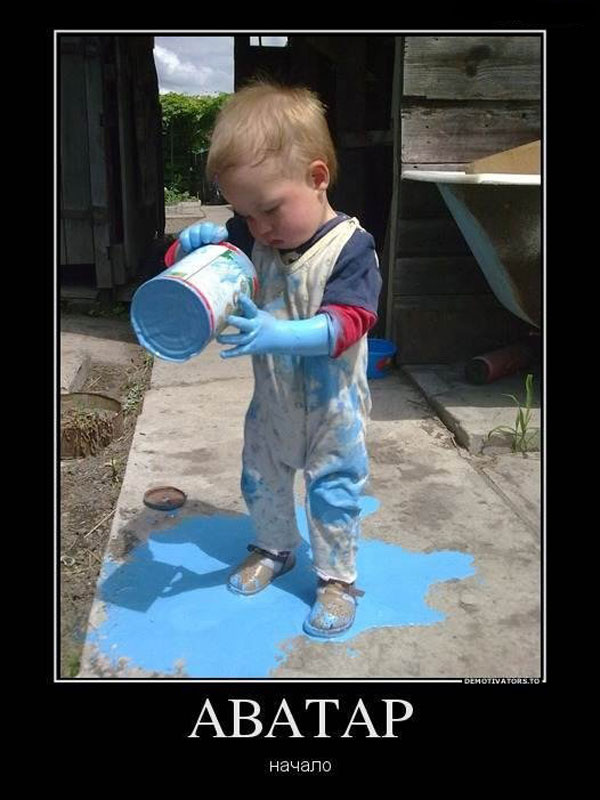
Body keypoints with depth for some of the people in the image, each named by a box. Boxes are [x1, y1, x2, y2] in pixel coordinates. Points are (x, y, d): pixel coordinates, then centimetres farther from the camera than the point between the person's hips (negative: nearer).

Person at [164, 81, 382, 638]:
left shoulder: (350, 247, -22)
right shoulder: (250, 239, -6)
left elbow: (345, 323, -31)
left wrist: (279, 334, -46)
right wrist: (193, 246, -24)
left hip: (332, 404, -5)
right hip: (272, 398, 6)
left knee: (333, 490, 7)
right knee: (260, 482, 20)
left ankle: (337, 579, 28)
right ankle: (273, 550, 46)